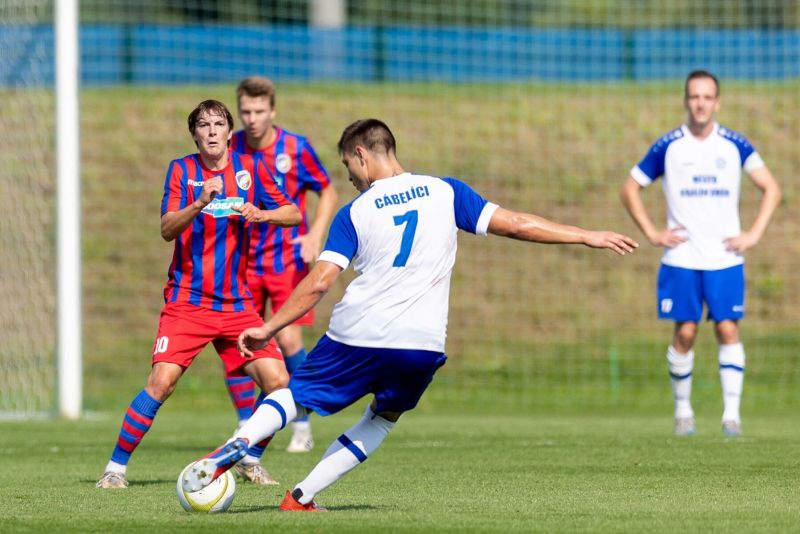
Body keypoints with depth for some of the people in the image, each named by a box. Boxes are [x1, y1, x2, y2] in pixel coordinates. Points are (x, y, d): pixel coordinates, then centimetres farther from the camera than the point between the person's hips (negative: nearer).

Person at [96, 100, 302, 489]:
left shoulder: (249, 168, 5)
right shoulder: (182, 170, -1)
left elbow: (293, 214, 6)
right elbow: (166, 230, -13)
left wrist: (260, 214, -14)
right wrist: (200, 203, -30)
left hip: (236, 304, 3)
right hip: (187, 300, -3)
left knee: (277, 381, -7)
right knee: (162, 380, -19)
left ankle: (249, 460, 15)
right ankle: (116, 468, -9)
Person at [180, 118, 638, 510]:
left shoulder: (355, 213, 1)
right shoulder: (445, 192, 5)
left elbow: (318, 284, -6)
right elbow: (516, 225, 1)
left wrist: (268, 329, 2)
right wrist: (589, 237, 7)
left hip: (356, 339, -1)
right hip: (422, 345, 2)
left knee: (293, 396, 17)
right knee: (383, 419, 24)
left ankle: (238, 445, -10)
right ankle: (302, 497, 13)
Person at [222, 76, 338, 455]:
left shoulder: (295, 148, -8)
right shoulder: (229, 149, -2)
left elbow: (328, 193, 3)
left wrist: (315, 235, -10)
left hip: (288, 258, -3)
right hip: (243, 261, 3)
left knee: (288, 339, -12)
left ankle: (302, 427, 4)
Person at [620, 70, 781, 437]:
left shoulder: (735, 145, 2)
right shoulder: (668, 147, 0)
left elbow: (771, 189, 7)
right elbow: (630, 190, 9)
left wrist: (754, 234, -3)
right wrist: (652, 234, 0)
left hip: (726, 258, 0)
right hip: (681, 258, 0)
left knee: (728, 329, -7)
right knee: (685, 332, -3)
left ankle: (731, 412, -5)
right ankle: (682, 410, 10)